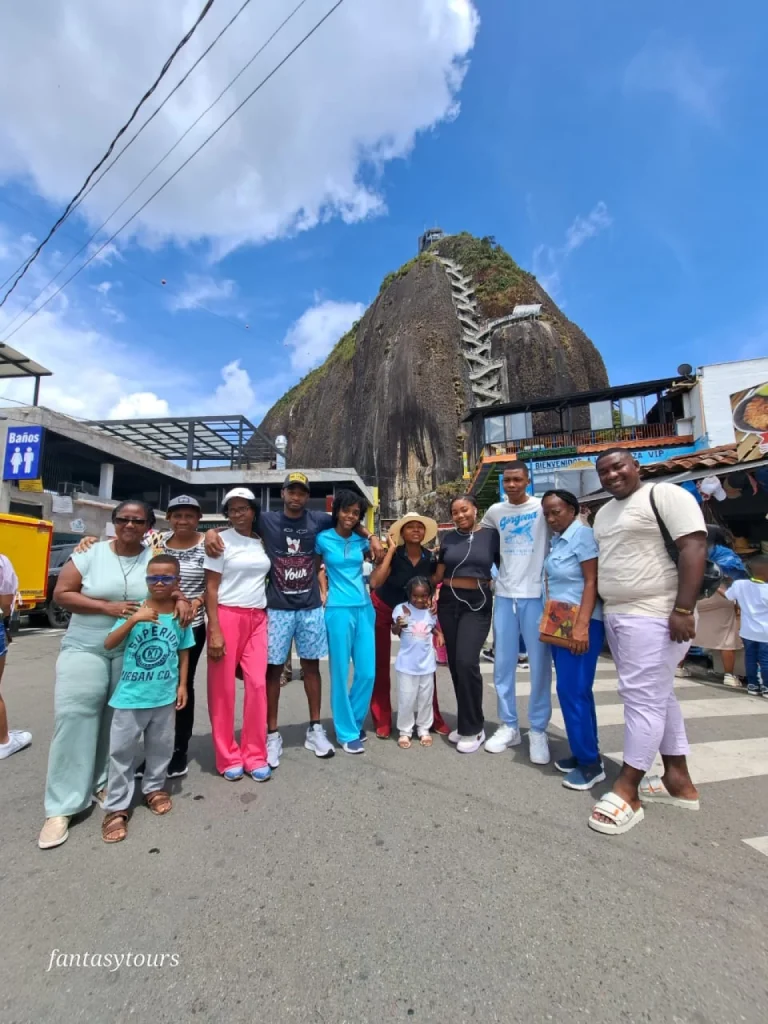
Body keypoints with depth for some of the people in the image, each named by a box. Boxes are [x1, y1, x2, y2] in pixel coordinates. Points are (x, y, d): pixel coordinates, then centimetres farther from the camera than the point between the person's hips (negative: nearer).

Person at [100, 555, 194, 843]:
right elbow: (109, 644, -15)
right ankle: (116, 807, 24)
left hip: (165, 695, 2)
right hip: (130, 695, -1)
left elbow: (184, 652, 4)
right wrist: (133, 620, -28)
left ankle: (154, 787, 39)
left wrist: (182, 685, 3)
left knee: (161, 747, 17)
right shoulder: (135, 609, -9)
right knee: (122, 751, 8)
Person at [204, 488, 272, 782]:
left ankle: (255, 755, 16)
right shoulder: (221, 541, -3)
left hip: (257, 619, 4)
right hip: (227, 617, -3)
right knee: (223, 689, 4)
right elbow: (210, 587, -6)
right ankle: (228, 757, 20)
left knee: (257, 685, 2)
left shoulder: (263, 541, 9)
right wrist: (214, 630, -13)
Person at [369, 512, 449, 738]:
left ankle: (433, 718, 18)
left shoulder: (430, 559, -11)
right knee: (381, 665, 3)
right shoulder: (393, 555, -21)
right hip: (382, 610, -3)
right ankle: (382, 720, 16)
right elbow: (377, 581, -36)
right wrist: (391, 550, -33)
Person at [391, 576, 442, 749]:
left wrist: (440, 635, -4)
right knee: (406, 699, 6)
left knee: (426, 698, 14)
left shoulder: (432, 611, -2)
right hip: (407, 663, -2)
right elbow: (395, 632, -4)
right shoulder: (401, 609, -11)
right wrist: (398, 625, -25)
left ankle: (424, 729, 30)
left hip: (427, 663, 3)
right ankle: (405, 731, 22)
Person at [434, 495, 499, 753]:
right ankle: (466, 723, 26)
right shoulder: (448, 538, 8)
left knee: (467, 662, -14)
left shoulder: (491, 535, 0)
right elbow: (439, 573, 10)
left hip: (477, 604, -4)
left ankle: (474, 729, 4)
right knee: (455, 664, 8)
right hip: (448, 602, 4)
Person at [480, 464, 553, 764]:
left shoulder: (543, 507, -3)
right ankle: (509, 726, 25)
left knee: (539, 665, 5)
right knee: (503, 665, 9)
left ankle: (538, 731, 21)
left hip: (537, 594, -3)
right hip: (504, 595, 4)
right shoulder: (495, 511, 9)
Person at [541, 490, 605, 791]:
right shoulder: (556, 539, 11)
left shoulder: (583, 534, -12)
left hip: (581, 624, -8)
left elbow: (592, 582, -18)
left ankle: (590, 763, 10)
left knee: (573, 691, -4)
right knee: (575, 691, 14)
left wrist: (582, 625, -23)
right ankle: (585, 754, 26)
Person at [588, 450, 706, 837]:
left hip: (655, 616, -9)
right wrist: (603, 612, 19)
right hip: (616, 616, 9)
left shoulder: (665, 495, -8)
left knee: (642, 698, -5)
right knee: (657, 696, 15)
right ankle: (679, 781, 28)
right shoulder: (604, 513, 17)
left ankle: (626, 790, 5)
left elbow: (694, 548, -17)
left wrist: (683, 610, -23)